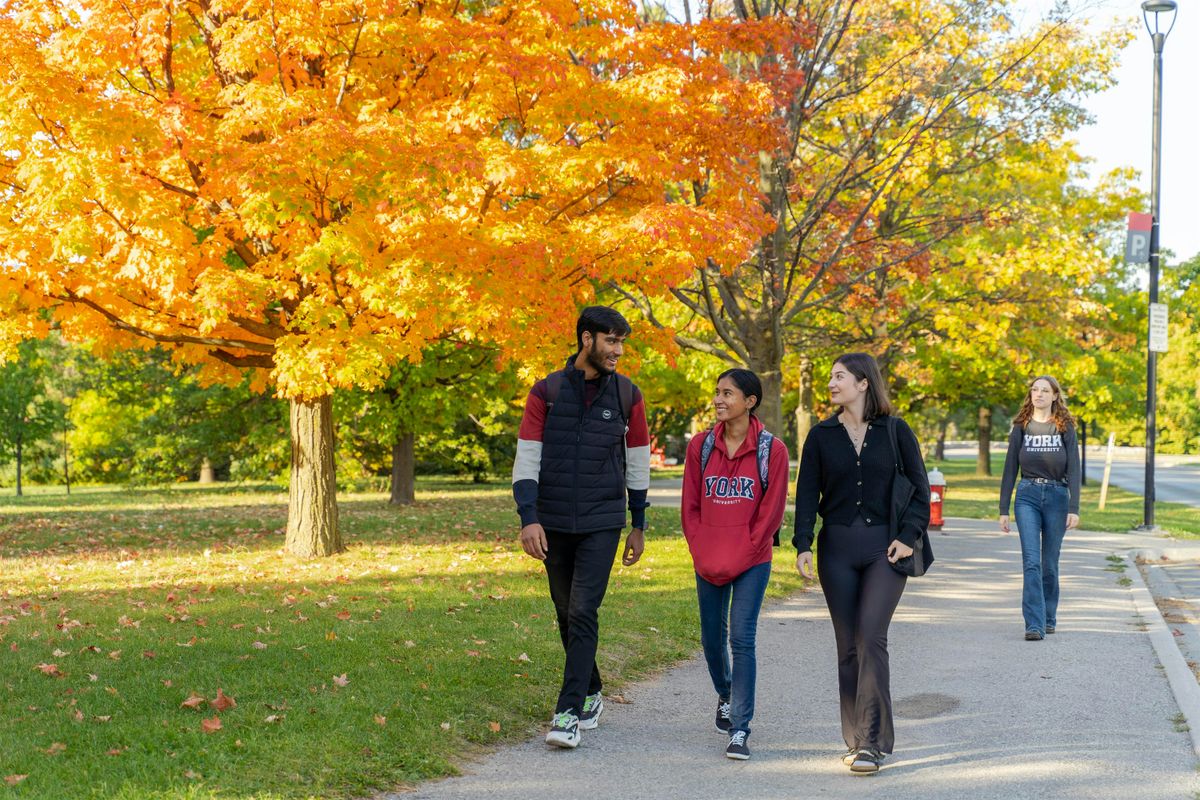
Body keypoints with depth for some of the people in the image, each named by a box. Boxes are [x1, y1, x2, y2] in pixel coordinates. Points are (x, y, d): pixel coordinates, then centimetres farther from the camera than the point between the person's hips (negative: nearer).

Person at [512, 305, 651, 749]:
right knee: (566, 613, 11)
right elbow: (527, 457, -3)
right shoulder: (546, 391, 0)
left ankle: (569, 712, -11)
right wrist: (528, 517, -13)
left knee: (583, 612, -12)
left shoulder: (627, 395, 3)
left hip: (602, 524, -1)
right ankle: (590, 694, 29)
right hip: (554, 524, 2)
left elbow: (638, 463, 9)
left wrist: (638, 525, 11)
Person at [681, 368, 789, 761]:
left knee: (742, 638, -9)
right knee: (712, 638, 12)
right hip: (708, 563, 3)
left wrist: (739, 559, -9)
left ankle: (740, 730, -6)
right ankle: (725, 696, 39)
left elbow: (771, 512, -6)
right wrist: (703, 555, -4)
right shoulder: (701, 446, 3)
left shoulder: (772, 450, -6)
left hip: (752, 562, -3)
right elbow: (689, 507, 5)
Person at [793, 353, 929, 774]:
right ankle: (856, 740, 14)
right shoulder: (821, 435, 7)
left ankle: (873, 742, -11)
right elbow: (807, 493, 4)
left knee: (871, 638, -14)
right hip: (837, 548, 3)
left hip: (884, 548, -3)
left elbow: (920, 487, 5)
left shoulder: (895, 431, 1)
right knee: (848, 645, 5)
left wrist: (908, 535, -6)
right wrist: (803, 545, -6)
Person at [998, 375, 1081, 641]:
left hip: (1057, 497, 0)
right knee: (1031, 562, -10)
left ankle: (1049, 618, 23)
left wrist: (1074, 509, -10)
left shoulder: (1065, 427, 3)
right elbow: (1010, 469, 7)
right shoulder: (1021, 427, 6)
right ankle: (1034, 624, -15)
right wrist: (1003, 509, 3)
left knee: (1050, 563, 7)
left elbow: (1073, 469, -1)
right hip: (1028, 496, 0)